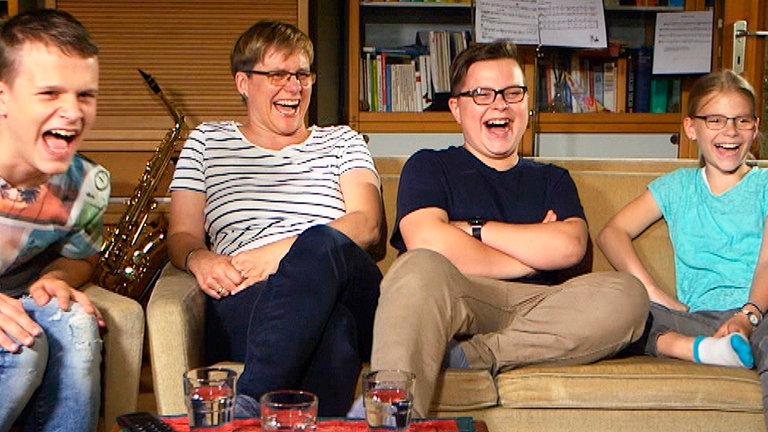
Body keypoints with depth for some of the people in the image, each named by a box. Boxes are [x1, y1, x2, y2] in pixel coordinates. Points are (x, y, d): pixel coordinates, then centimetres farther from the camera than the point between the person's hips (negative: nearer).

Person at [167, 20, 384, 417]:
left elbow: (367, 224, 7)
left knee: (323, 242, -39)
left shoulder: (343, 142, 25)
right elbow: (182, 235, 19)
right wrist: (199, 259, -8)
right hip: (242, 306, -1)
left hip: (349, 294, 1)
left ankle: (249, 403, -47)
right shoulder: (207, 141, 26)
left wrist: (280, 252, -9)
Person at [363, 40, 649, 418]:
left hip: (539, 310, 3)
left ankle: (465, 355, -31)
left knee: (626, 294, -27)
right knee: (418, 268, -36)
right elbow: (427, 242, -4)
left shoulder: (552, 179, 28)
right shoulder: (429, 167, 18)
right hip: (455, 301, -3)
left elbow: (570, 246, 5)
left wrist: (473, 229, 3)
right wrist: (534, 252, 5)